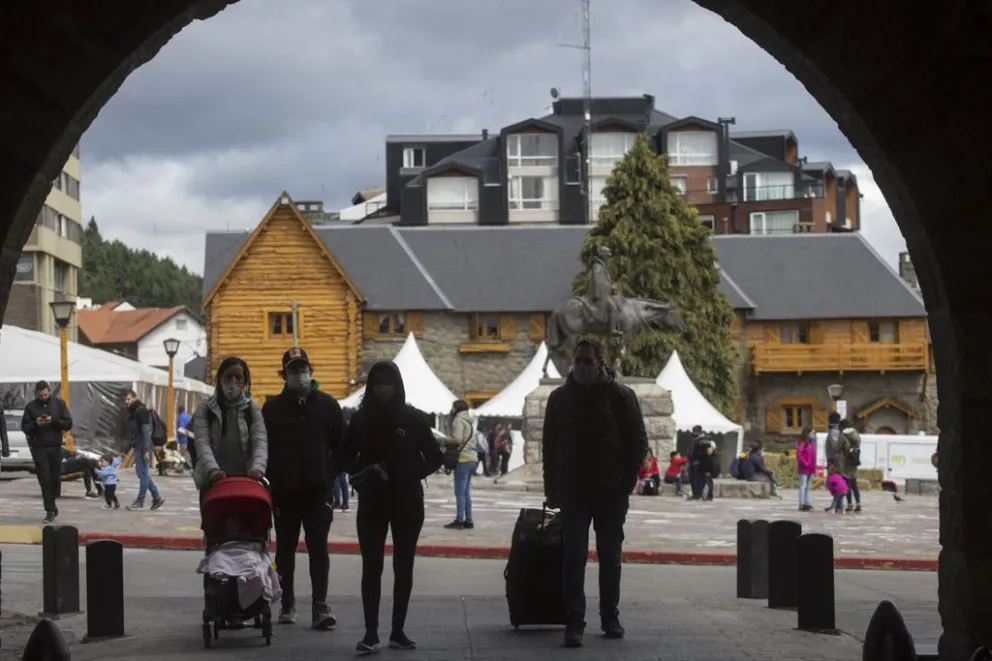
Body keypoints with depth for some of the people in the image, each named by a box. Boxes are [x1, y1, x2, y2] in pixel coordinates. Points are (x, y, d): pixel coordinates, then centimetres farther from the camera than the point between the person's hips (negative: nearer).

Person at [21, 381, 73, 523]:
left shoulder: (59, 404, 4)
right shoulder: (31, 406, 2)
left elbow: (68, 423, 0)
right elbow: (24, 427, 2)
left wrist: (54, 421, -17)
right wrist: (36, 424, -17)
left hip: (55, 447, 1)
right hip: (38, 448, -1)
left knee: (55, 478, 6)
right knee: (45, 479, -8)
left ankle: (51, 506, 25)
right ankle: (50, 510, -9)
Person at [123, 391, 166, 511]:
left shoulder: (141, 411, -11)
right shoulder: (132, 412, 17)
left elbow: (146, 431, -17)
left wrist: (146, 450, -22)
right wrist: (125, 450, 19)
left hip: (143, 448, -10)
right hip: (138, 447, 10)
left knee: (143, 473, -3)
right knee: (142, 473, 12)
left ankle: (140, 501, 1)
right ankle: (157, 497, 17)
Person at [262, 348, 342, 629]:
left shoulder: (327, 404, 5)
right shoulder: (272, 408, 4)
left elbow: (341, 445, 6)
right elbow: (262, 447, 4)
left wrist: (331, 476, 1)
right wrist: (270, 481, -2)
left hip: (319, 490, -1)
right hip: (284, 491, 1)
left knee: (318, 547, -5)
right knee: (285, 548, 8)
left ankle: (320, 606, -8)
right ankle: (287, 603, 18)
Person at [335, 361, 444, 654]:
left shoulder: (413, 418, -2)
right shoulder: (361, 418, 2)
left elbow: (435, 457, 4)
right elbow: (342, 457, 7)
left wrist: (413, 474, -12)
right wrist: (361, 471, -12)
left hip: (407, 502, 0)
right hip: (372, 503, 0)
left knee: (403, 567, 6)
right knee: (372, 566, -4)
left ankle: (398, 631, 13)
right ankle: (371, 633, -5)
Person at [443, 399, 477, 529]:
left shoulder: (458, 421, -7)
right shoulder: (468, 422, 22)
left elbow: (456, 440, -18)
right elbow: (466, 441, 16)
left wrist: (445, 444, -2)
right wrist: (450, 446, 9)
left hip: (463, 460, -9)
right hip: (472, 459, 9)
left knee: (460, 492, -8)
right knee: (466, 492, 12)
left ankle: (459, 520, -10)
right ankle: (468, 520, 13)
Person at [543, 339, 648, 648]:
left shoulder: (621, 396, -3)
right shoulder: (560, 398, 4)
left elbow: (638, 443, -1)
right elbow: (550, 446, 9)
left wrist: (626, 483, -8)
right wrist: (552, 489, 3)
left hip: (611, 493, -1)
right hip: (573, 492, 1)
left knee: (610, 558, 9)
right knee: (574, 557, -7)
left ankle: (610, 618, 20)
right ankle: (574, 623, -8)